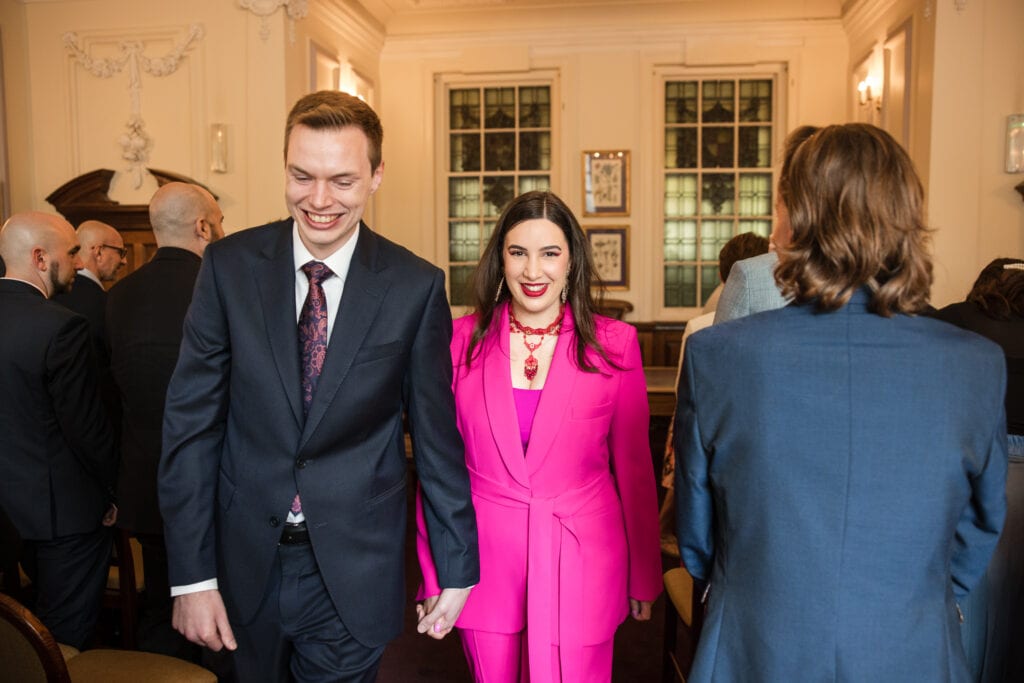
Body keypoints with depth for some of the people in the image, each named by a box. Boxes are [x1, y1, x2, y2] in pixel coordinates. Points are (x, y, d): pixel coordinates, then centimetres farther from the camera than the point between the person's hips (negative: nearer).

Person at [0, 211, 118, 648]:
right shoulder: (61, 327, -23)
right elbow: (87, 427, -20)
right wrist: (114, 494, -5)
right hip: (66, 507, -8)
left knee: (39, 625, 26)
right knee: (69, 635, 8)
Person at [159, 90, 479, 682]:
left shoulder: (416, 286, -10)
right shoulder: (229, 265, -6)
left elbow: (437, 436, -4)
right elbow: (192, 420, -4)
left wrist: (458, 568, 2)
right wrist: (192, 574, -5)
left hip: (355, 572, -2)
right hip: (247, 563, 3)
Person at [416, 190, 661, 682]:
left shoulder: (614, 343, -5)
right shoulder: (461, 340, -4)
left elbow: (633, 467, 0)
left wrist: (644, 576, 6)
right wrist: (435, 576, 2)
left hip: (581, 566, -1)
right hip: (484, 562, 1)